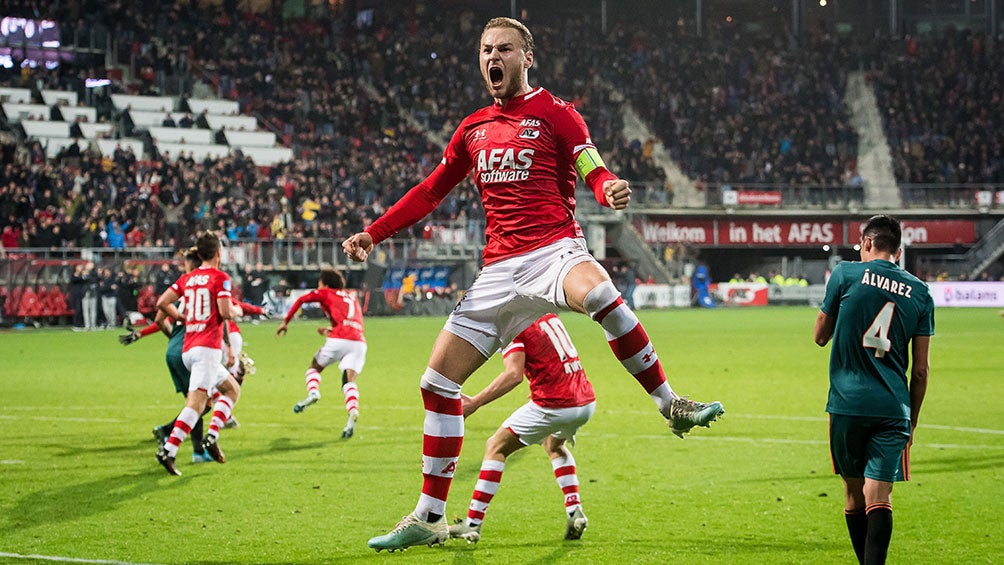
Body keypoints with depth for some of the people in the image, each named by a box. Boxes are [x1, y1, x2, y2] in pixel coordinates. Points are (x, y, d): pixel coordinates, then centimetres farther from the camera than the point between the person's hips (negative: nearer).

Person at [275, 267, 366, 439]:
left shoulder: (325, 293, 16)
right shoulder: (352, 298, 32)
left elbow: (301, 299, 5)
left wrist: (285, 322, 9)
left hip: (339, 339, -4)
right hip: (359, 341, 4)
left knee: (315, 367, 19)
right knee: (349, 381, 2)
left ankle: (313, 391, -10)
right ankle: (353, 411, -26)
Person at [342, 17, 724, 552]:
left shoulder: (554, 113, 3)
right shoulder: (472, 129, 18)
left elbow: (596, 173, -4)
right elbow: (430, 191, 28)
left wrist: (612, 189, -28)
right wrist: (372, 233, 24)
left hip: (554, 248, -5)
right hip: (500, 267, 5)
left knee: (599, 293, -42)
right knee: (437, 382, 0)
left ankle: (672, 405, -29)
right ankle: (429, 518, 12)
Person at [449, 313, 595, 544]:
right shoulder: (548, 315, 16)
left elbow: (514, 374, -21)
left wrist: (475, 402, -22)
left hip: (555, 405, -8)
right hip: (587, 401, 8)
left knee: (496, 447, 7)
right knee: (554, 445, 36)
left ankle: (473, 523, 4)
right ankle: (574, 511, 21)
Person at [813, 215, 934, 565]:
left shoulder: (846, 274, 0)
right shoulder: (920, 293, 6)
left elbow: (820, 336, 12)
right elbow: (921, 370, 7)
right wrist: (912, 421, 17)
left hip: (847, 404, -1)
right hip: (893, 407, 1)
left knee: (855, 493, 13)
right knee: (879, 497, -5)